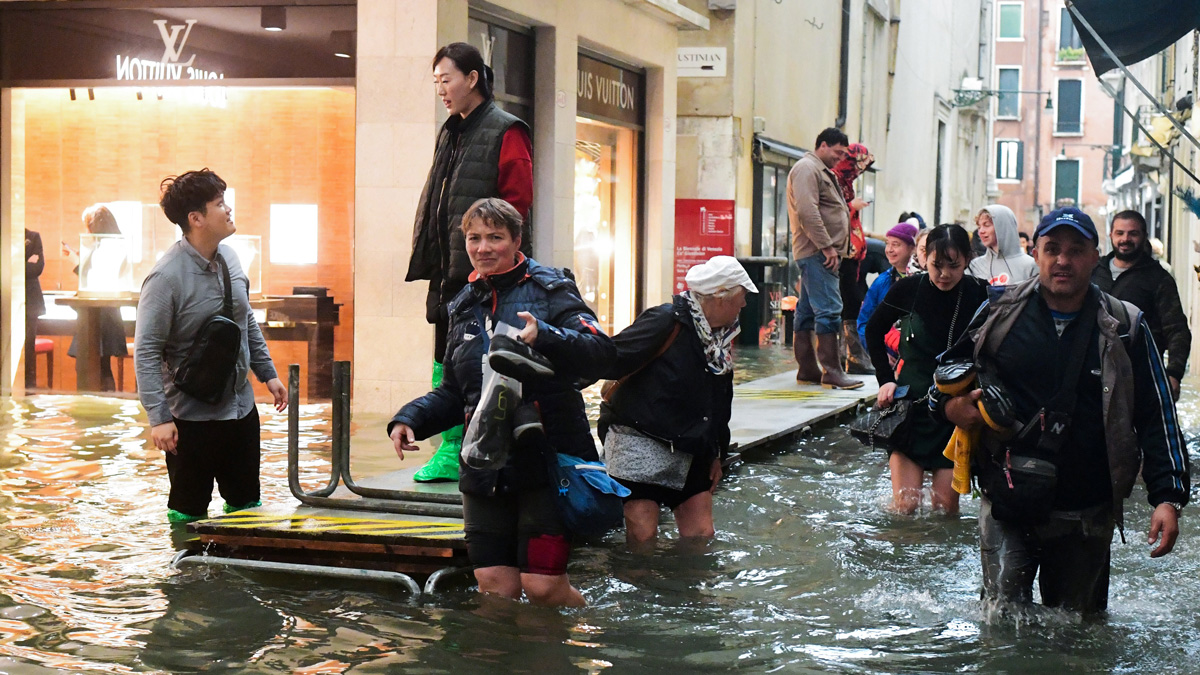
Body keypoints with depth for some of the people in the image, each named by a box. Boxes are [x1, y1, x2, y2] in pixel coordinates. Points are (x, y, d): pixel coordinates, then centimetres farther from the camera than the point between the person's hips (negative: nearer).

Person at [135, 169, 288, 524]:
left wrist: (267, 373, 16)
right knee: (190, 513, 6)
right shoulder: (167, 276, -20)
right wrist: (159, 417, -24)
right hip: (192, 415, -7)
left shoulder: (229, 258, 3)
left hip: (240, 407, 7)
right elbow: (146, 351, -19)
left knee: (247, 505, 16)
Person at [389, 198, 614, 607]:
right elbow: (454, 392, 26)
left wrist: (544, 337, -32)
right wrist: (410, 419, 9)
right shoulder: (465, 307, 19)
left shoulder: (549, 290, -1)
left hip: (546, 461, -5)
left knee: (542, 585, -7)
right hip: (485, 465, 6)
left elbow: (601, 352, -16)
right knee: (494, 586, 2)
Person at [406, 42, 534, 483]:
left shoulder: (505, 132, -7)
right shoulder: (451, 134, 18)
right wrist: (429, 258, 11)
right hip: (450, 272, 8)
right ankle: (451, 451, 14)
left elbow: (516, 200, -13)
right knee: (447, 361, 8)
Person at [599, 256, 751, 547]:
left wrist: (715, 454, 24)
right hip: (639, 444, -8)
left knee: (701, 535, 6)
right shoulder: (666, 323, -17)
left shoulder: (722, 337, 10)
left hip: (690, 452, 8)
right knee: (643, 535, -11)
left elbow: (720, 402, 21)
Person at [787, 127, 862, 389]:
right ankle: (831, 371, -14)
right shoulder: (807, 168, -9)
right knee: (829, 310, -13)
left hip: (819, 253, 11)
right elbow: (807, 211, -21)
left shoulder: (822, 172, 25)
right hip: (816, 252, -11)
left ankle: (807, 369, 14)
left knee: (807, 312, 11)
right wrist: (826, 246, -21)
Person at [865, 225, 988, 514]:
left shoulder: (980, 295, -8)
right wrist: (885, 379, 5)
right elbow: (874, 331, 13)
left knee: (945, 506, -2)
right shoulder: (908, 290, -6)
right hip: (911, 402, 0)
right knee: (905, 506, -5)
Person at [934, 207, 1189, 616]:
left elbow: (1157, 417, 4)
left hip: (1087, 515, 1)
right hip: (1007, 504, -1)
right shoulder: (999, 313, 2)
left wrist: (1167, 497, -5)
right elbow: (947, 370, 17)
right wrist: (950, 405, -7)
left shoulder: (1125, 328, 2)